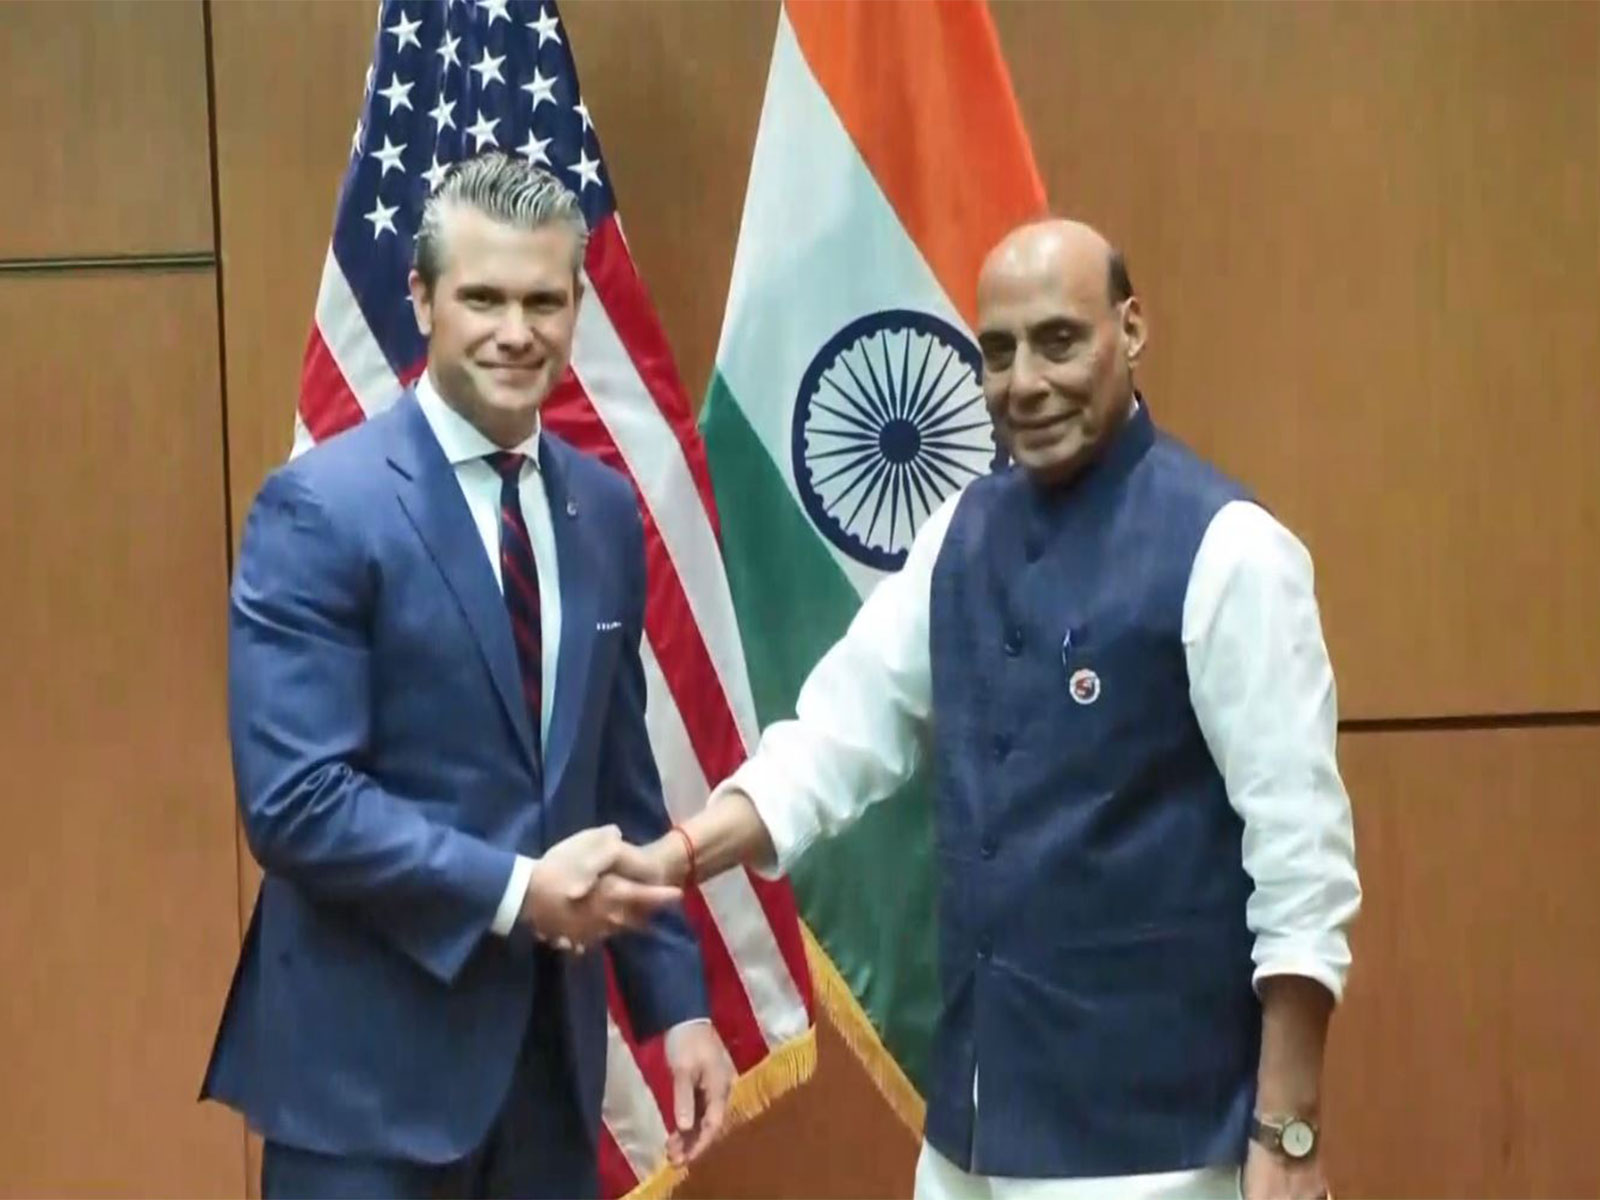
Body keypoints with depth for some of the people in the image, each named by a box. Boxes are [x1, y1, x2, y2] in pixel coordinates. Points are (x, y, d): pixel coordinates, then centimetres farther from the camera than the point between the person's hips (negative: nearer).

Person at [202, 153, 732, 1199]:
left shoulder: (604, 509, 7)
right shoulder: (322, 507, -12)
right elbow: (294, 799, -18)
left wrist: (677, 998, 8)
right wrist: (514, 893, -20)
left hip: (553, 1040, 6)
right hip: (370, 1056, -6)